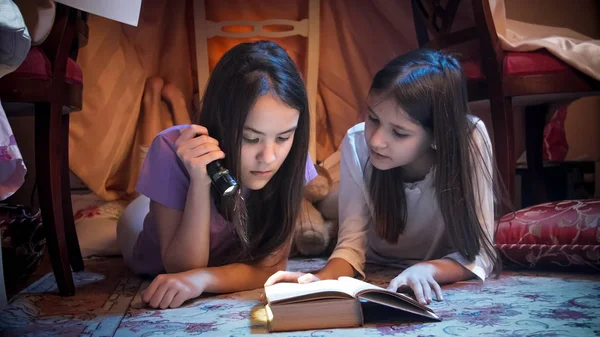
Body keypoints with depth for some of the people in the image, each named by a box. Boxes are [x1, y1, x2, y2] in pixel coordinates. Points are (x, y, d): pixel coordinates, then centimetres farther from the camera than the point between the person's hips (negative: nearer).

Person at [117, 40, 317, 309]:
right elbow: (183, 267, -31)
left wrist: (201, 279, -46)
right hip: (163, 273, 0)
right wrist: (200, 182, -45)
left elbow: (271, 266, -28)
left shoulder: (292, 157, -31)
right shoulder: (172, 150, -36)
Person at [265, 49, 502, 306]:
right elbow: (351, 245, -16)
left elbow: (479, 254, -21)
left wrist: (428, 270, -39)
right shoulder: (356, 144, -21)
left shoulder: (468, 139, -25)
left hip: (444, 286, 0)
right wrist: (322, 279, -36)